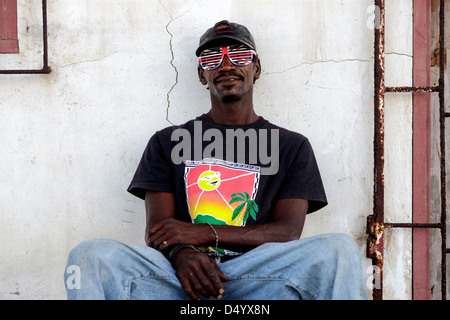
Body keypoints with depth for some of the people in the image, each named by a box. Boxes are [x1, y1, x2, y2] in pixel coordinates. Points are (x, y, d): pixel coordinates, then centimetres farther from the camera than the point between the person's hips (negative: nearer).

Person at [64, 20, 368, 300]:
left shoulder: (292, 146, 18)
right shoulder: (168, 141, 21)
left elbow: (288, 232, 4)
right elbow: (158, 232, 8)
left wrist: (204, 233, -9)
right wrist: (182, 254, -18)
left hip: (256, 274, 0)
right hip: (179, 276, 1)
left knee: (338, 250, -31)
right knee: (90, 255, -29)